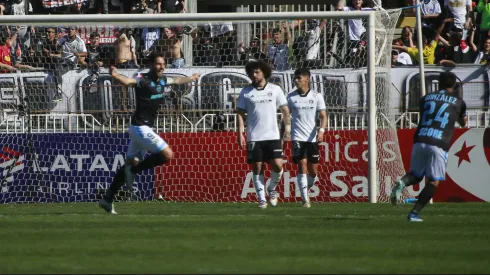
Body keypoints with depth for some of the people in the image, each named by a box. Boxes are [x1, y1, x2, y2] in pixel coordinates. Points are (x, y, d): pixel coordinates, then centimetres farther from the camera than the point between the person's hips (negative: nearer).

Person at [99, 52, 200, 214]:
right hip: (141, 127, -9)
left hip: (142, 128, 9)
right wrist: (115, 76, -59)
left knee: (131, 163, 11)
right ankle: (133, 171, -4)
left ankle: (107, 199, 13)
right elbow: (128, 81, -38)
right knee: (167, 155, -12)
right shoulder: (144, 80, -17)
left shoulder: (162, 80, 10)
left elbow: (177, 81, 32)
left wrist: (192, 78, 49)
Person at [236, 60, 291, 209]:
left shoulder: (275, 90, 4)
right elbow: (241, 113, 5)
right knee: (257, 168, 0)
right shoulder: (246, 92, 4)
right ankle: (262, 199, 7)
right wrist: (240, 134, -3)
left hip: (273, 135, 0)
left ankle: (272, 189, 16)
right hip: (254, 137, 0)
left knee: (278, 165, -10)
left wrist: (288, 127, -1)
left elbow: (285, 110, 9)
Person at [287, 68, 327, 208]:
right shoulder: (291, 97, 4)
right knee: (302, 166, -15)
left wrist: (321, 130, -20)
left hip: (312, 138, 1)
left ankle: (306, 190, 33)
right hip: (298, 138, -1)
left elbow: (323, 116, -2)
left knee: (313, 171, 5)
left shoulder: (316, 96, 2)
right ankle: (305, 199, -16)